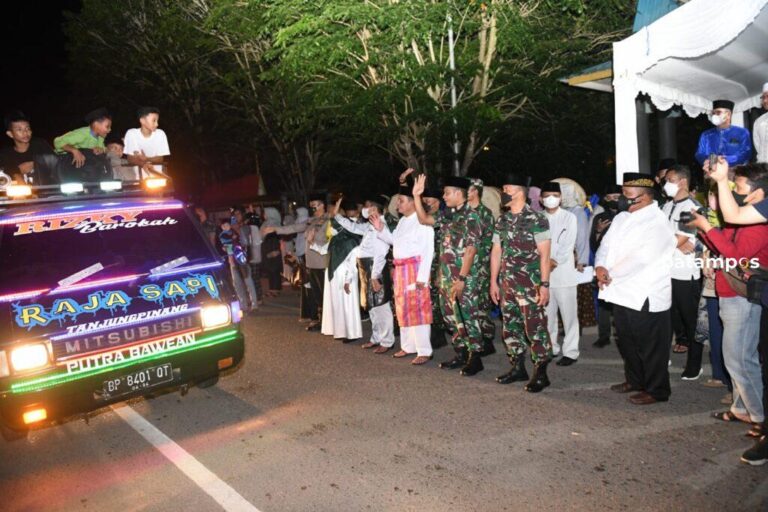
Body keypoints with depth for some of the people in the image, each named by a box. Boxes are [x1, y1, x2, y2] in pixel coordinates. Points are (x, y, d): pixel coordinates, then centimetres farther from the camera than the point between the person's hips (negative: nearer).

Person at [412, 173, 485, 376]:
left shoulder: (471, 217, -12)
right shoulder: (447, 215, 11)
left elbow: (470, 250, -17)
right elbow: (424, 219, 18)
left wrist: (461, 279, -21)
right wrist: (416, 195, 10)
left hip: (464, 278, -8)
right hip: (446, 276, 8)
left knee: (467, 318, -2)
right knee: (451, 317, 14)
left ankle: (475, 358, 9)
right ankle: (461, 354, 25)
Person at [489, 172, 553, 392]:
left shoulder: (536, 219, -8)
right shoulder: (502, 221, 10)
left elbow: (544, 254, -10)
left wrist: (544, 284, -14)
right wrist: (493, 281, 11)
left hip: (530, 285, -6)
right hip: (507, 284, 7)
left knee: (535, 328, -2)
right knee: (510, 327, 13)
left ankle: (540, 373, 9)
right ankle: (518, 368, 26)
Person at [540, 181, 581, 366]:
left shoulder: (569, 217, 2)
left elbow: (568, 245, -6)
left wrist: (554, 262, -14)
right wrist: (545, 261, -12)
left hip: (564, 273, -3)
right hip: (543, 273, 4)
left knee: (569, 314, -2)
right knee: (547, 314, 10)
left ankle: (570, 352, 5)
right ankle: (550, 348, 21)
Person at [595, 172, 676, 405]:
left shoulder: (657, 223, -17)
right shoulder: (622, 217, 9)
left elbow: (639, 259, -24)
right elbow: (606, 244, 7)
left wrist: (609, 274, -14)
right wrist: (600, 265, -13)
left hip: (645, 297, -8)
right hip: (623, 292, 8)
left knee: (650, 346, 6)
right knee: (627, 342, 21)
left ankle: (656, 390, 22)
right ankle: (634, 380, 39)